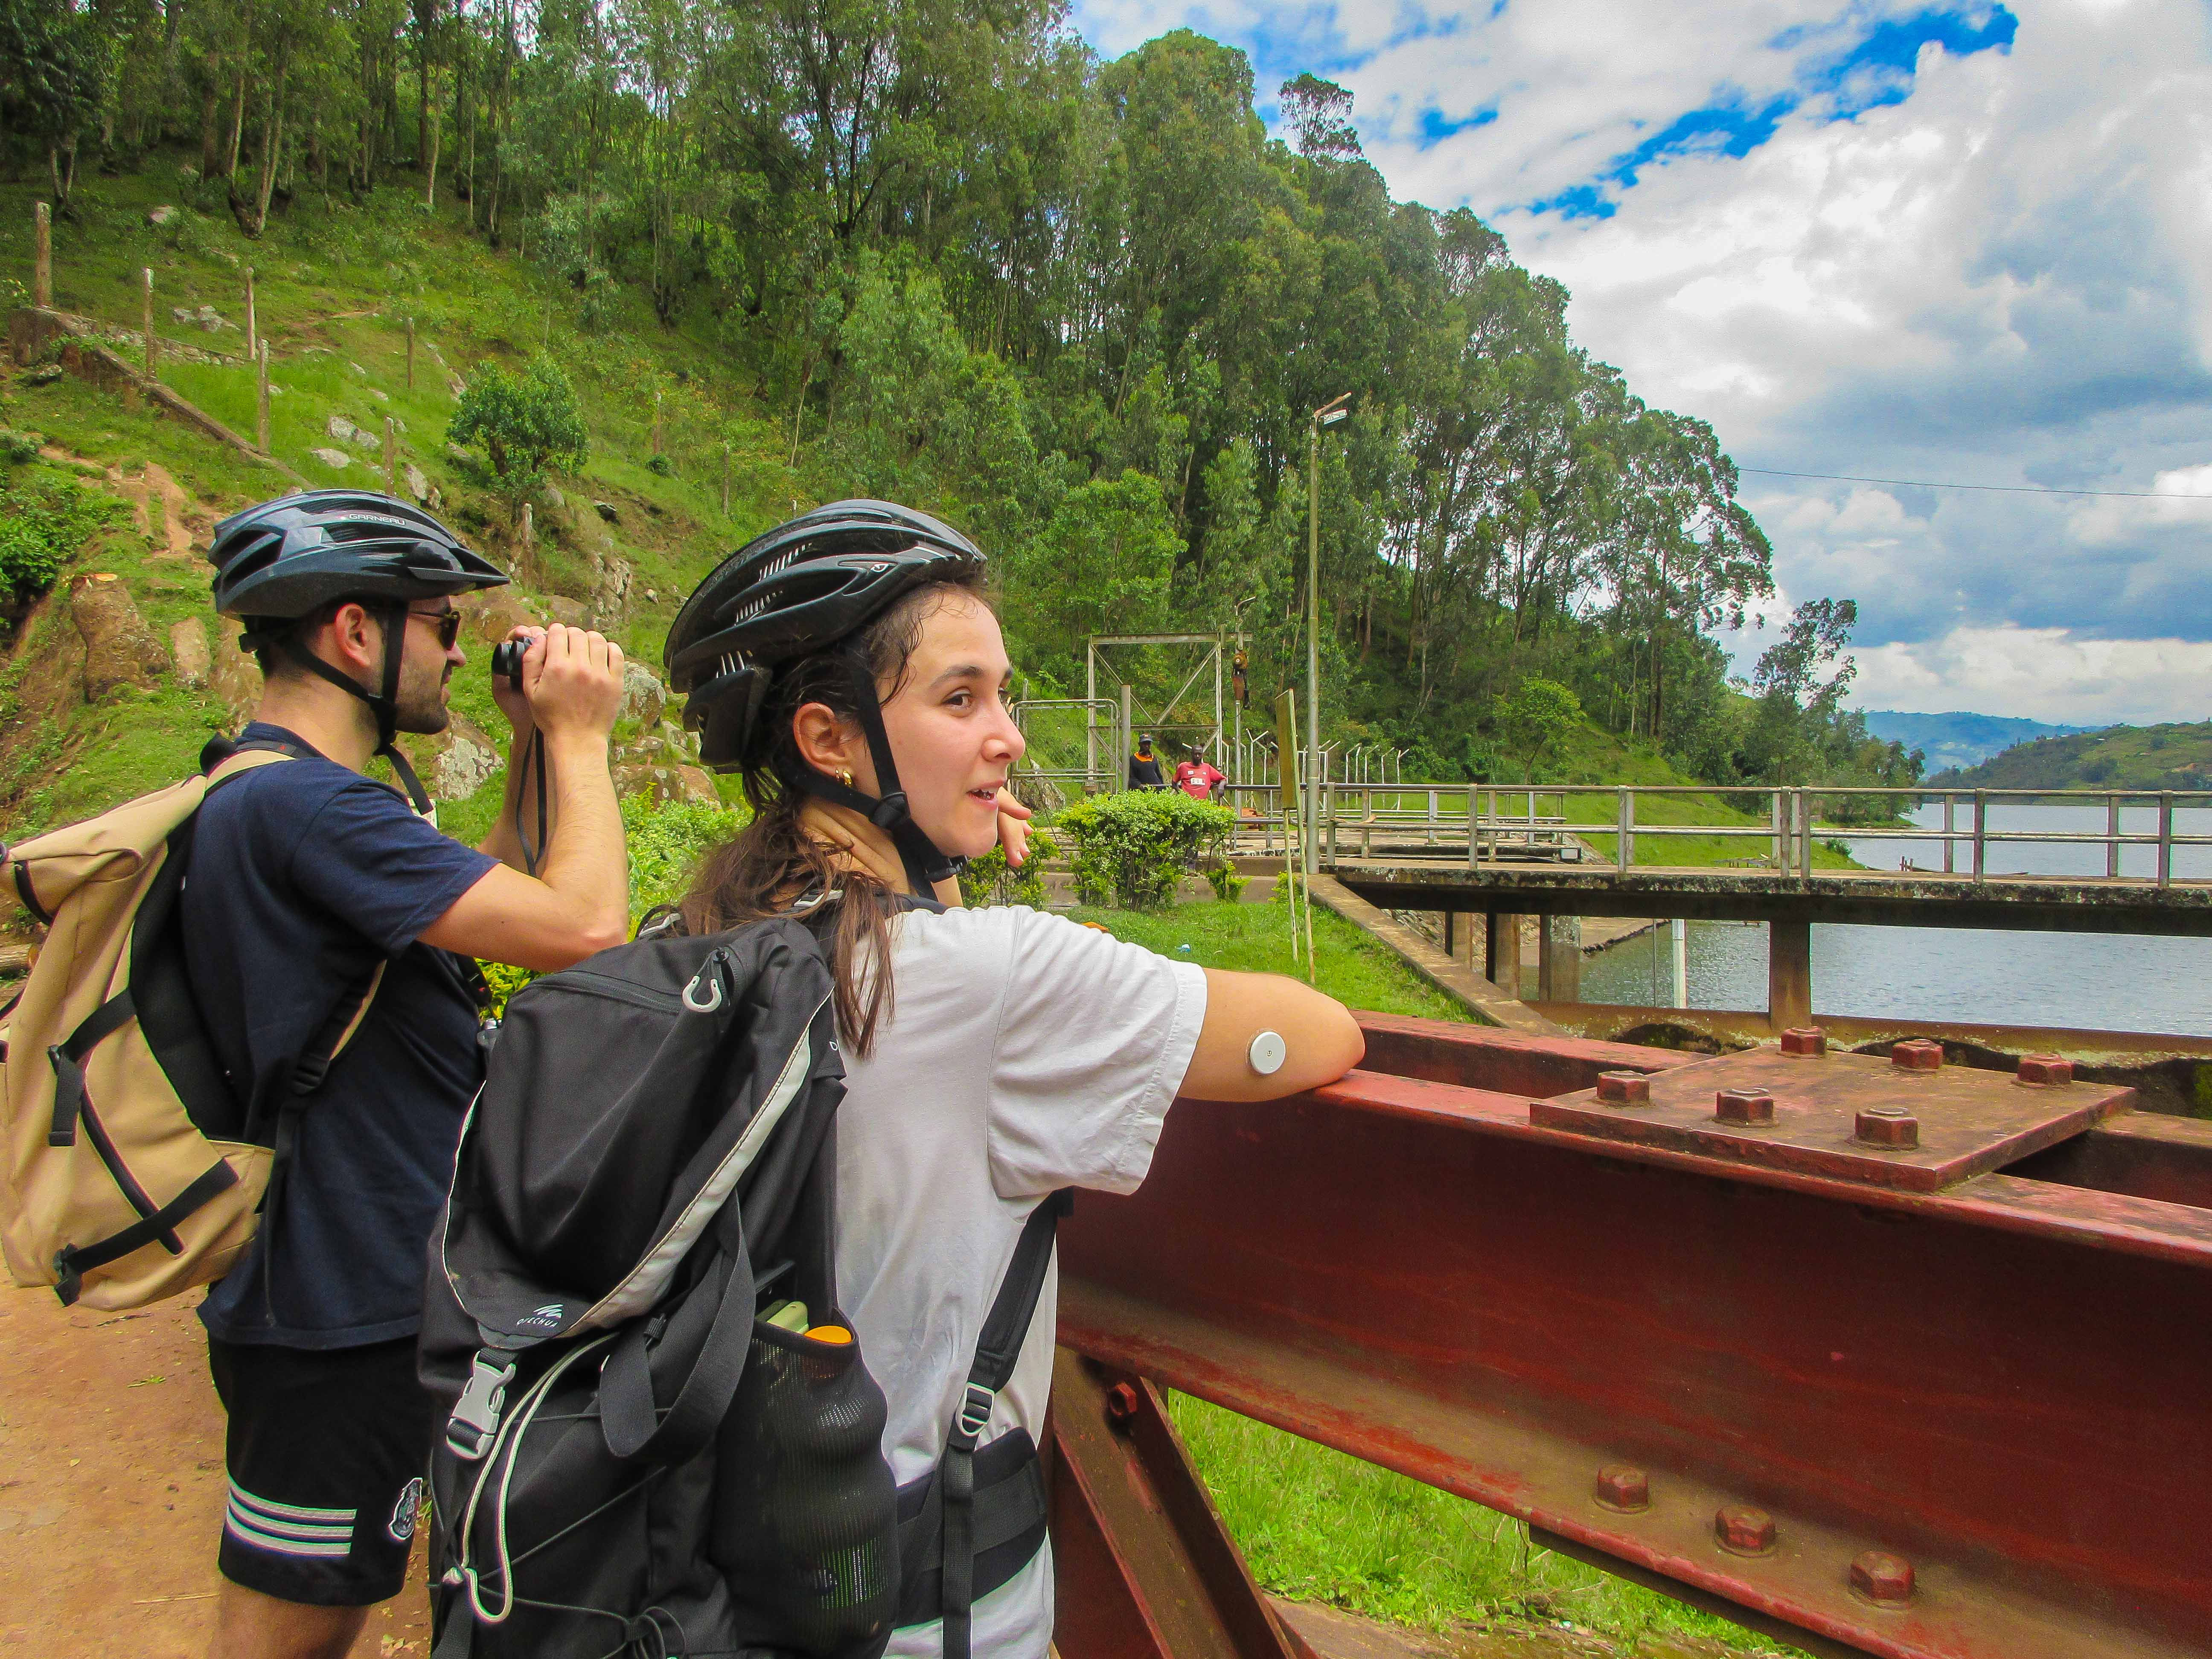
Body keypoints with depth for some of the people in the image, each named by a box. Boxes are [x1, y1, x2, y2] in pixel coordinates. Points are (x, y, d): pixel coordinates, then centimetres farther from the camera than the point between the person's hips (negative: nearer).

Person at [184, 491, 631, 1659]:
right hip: (341, 1311, -10)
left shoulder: (274, 796, 11)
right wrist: (578, 735, -17)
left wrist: (534, 750, 5)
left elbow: (486, 909, 14)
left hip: (358, 1286, 10)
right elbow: (585, 927, -31)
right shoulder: (299, 805, -25)